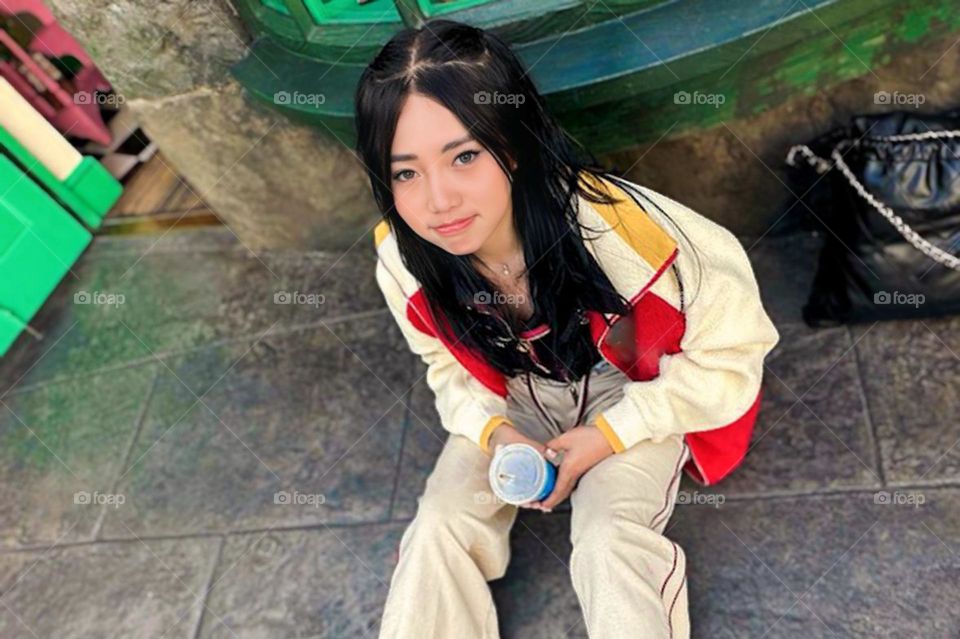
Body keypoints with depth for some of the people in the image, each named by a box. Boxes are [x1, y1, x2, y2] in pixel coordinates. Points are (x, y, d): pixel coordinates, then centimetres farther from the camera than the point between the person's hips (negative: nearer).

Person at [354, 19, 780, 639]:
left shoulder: (614, 225, -37)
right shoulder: (402, 261, -22)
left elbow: (733, 345, -21)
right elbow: (448, 363, 0)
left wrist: (609, 434, -22)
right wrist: (492, 430, -20)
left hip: (642, 393, -3)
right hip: (518, 400, 4)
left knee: (608, 537, -24)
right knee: (440, 524, -11)